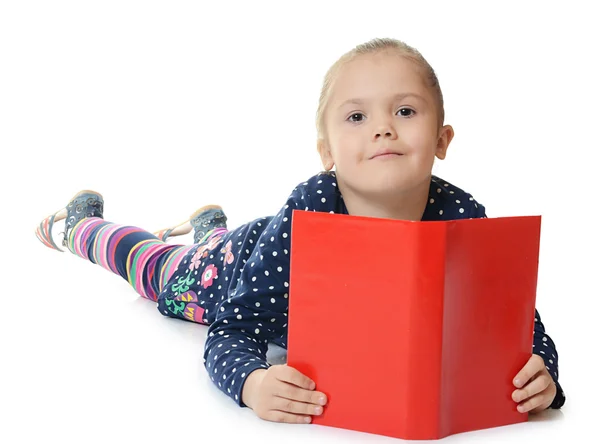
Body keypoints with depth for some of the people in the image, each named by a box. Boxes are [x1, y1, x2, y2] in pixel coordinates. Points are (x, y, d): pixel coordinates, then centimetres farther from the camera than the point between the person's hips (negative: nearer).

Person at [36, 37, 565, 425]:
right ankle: (80, 222, 58)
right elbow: (229, 333, -40)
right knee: (151, 263, 28)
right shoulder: (306, 217, -44)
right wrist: (255, 382, -62)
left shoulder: (463, 219, -36)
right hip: (227, 272, -3)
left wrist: (540, 372, -47)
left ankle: (210, 223, 70)